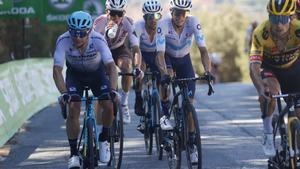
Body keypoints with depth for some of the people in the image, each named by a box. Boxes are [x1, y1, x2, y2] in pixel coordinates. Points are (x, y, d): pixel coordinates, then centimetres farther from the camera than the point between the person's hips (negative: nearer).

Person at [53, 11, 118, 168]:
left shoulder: (98, 40, -33)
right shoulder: (63, 41, -31)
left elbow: (111, 66, -37)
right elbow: (57, 70, -35)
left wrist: (113, 90, -52)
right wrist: (63, 93, -50)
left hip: (97, 73, 0)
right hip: (75, 74, 0)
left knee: (109, 106, -19)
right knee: (73, 109, -19)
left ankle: (103, 139, 8)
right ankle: (73, 153, -7)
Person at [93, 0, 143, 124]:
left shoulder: (128, 23, -28)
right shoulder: (100, 22, -29)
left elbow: (136, 49, -33)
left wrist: (137, 68, -47)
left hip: (120, 50, 0)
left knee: (126, 67, -30)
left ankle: (124, 103, -14)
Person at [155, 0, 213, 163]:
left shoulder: (193, 23, -27)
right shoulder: (163, 24, -30)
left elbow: (203, 50, -30)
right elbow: (160, 53, -36)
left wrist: (208, 71, -45)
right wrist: (164, 74, -53)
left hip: (184, 60, 1)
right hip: (168, 57, -1)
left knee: (189, 102, -7)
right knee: (165, 77, -37)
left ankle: (191, 143, 1)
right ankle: (165, 114, -15)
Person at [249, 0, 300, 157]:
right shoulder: (261, 33, -34)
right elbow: (254, 66, -39)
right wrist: (261, 89, -56)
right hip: (269, 68, -1)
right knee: (269, 89, -34)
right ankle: (268, 134, -17)